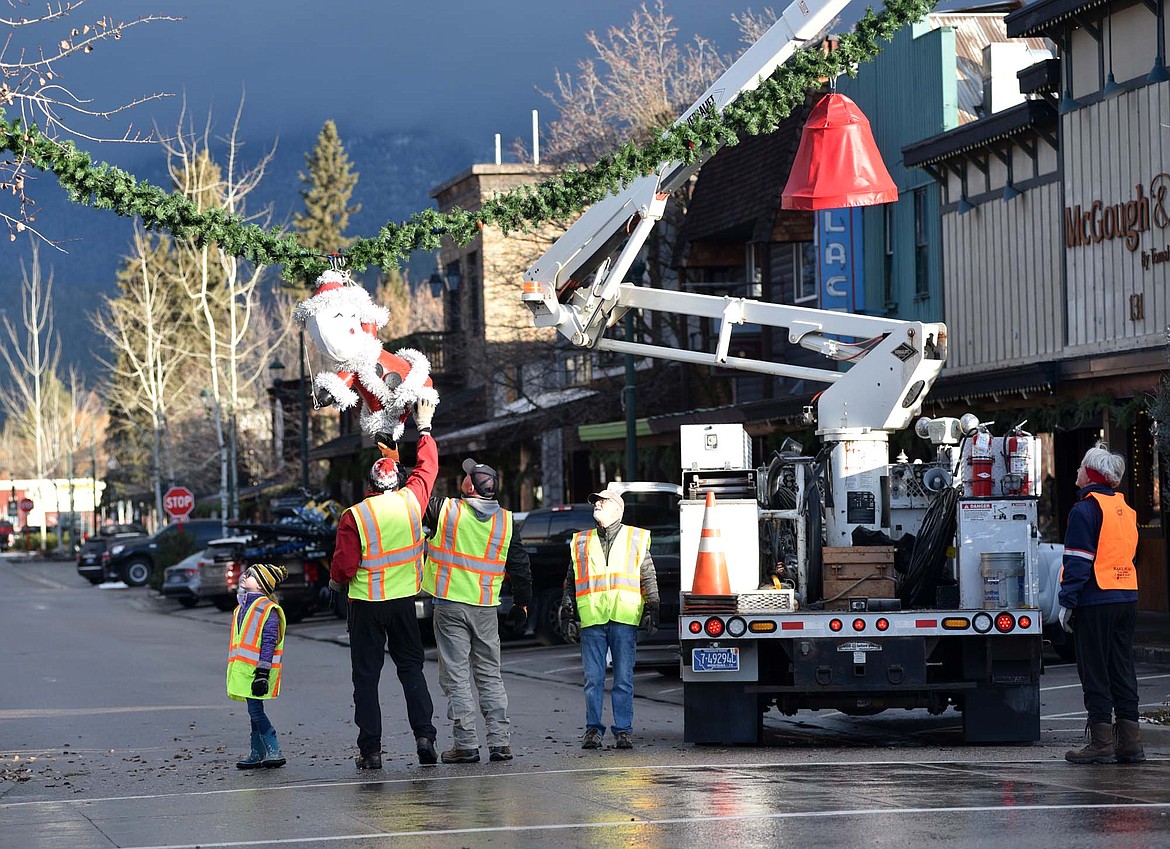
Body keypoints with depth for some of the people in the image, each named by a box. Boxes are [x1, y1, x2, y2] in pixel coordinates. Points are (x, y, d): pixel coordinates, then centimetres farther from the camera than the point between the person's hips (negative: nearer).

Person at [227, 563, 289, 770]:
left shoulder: (267, 609, -11)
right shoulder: (242, 607, 17)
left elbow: (269, 644, -15)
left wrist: (263, 673, -20)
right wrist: (233, 668, 25)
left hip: (256, 669, -9)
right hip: (243, 669, 9)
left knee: (256, 711, -12)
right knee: (254, 712, 12)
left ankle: (274, 752, -10)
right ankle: (257, 753, 17)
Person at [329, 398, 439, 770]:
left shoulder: (354, 516, -13)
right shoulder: (411, 501, -3)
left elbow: (344, 566, -11)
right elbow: (427, 468, 15)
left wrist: (336, 582, 12)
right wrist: (424, 428, 28)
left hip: (366, 603, -3)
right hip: (403, 600, 3)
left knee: (366, 675, 2)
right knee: (411, 668, 13)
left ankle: (370, 749, 0)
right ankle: (424, 736, 0)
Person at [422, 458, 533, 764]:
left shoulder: (445, 511, -9)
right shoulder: (506, 521, 1)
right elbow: (520, 566, 6)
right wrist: (521, 603, 17)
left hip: (450, 606, -3)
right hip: (486, 609, 3)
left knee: (456, 676, 0)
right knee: (490, 675, 12)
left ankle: (466, 745, -3)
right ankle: (500, 742, 7)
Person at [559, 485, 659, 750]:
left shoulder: (637, 539, 12)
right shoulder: (581, 542, 17)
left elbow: (649, 579, 11)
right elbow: (570, 583, 18)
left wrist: (651, 611, 1)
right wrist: (568, 616, 11)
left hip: (624, 618, -2)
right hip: (591, 620, 2)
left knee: (624, 678, -2)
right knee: (593, 678, -1)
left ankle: (623, 731, 3)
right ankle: (593, 729, 6)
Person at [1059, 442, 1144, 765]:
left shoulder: (1086, 510, -10)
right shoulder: (1125, 509, 14)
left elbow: (1078, 562, -14)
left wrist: (1067, 602, -11)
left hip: (1094, 604, -7)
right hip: (1126, 600, 7)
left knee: (1094, 671, -3)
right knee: (1122, 669, 10)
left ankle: (1101, 742, -4)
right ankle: (1130, 741, 9)